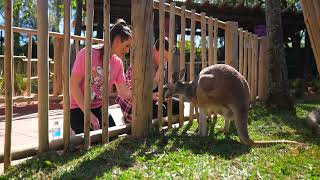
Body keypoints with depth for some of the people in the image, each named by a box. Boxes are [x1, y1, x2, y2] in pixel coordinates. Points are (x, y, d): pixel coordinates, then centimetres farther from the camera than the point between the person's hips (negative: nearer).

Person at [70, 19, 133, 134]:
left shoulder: (118, 63, 0)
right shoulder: (87, 54, -17)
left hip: (99, 107, 6)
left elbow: (125, 92, 1)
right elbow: (74, 85, -16)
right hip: (78, 108, -5)